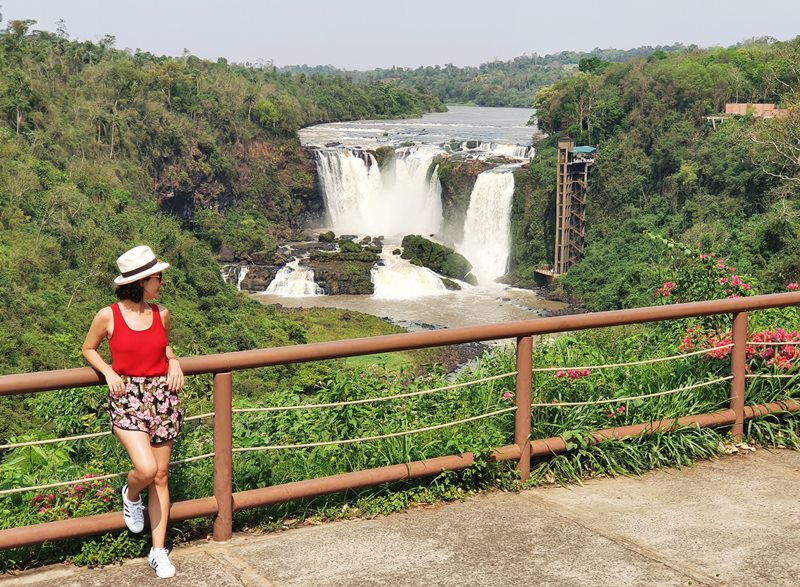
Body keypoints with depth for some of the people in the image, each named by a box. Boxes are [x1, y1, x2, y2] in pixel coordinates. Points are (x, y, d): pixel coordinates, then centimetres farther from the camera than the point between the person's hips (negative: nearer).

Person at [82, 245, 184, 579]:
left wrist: (173, 361, 2)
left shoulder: (161, 315, 3)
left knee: (160, 476, 5)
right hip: (127, 398, -4)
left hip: (162, 397, 4)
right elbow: (88, 348, 8)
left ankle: (158, 551, 13)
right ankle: (131, 495, 16)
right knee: (146, 468, -22)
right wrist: (108, 372, -8)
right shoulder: (108, 316, -7)